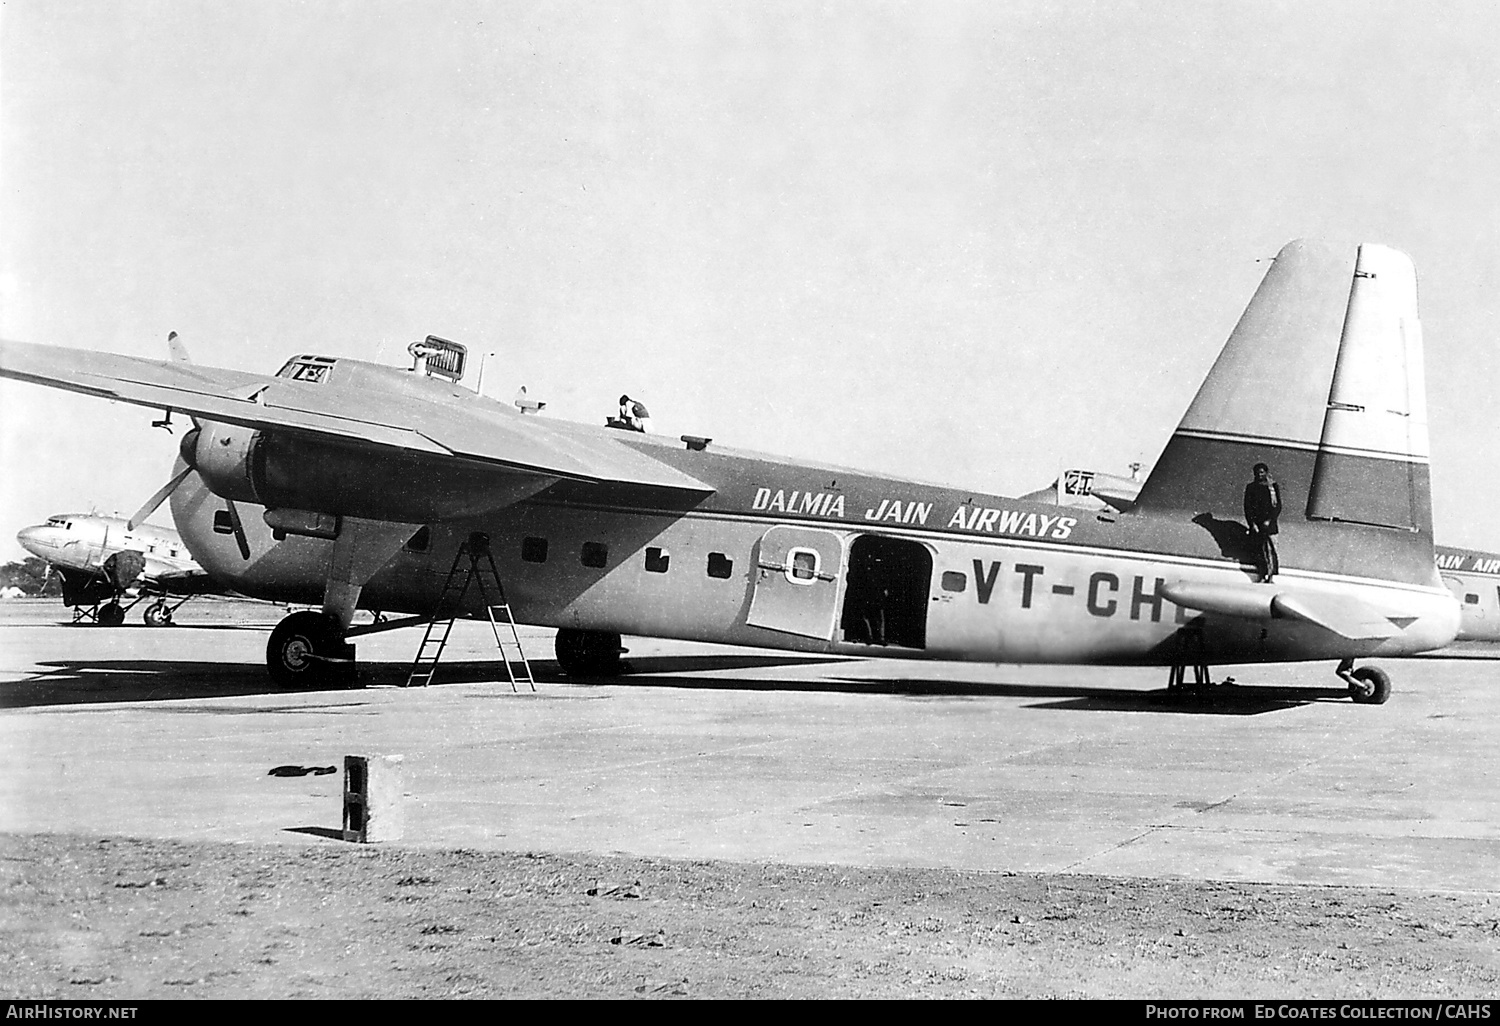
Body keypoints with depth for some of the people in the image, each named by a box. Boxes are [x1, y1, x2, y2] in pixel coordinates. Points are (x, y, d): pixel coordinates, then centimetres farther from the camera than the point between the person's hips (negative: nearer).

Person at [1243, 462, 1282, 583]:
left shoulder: (1274, 487, 6)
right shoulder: (1251, 487, 11)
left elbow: (1278, 506, 2)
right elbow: (1247, 507, 7)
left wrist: (1269, 520, -9)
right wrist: (1252, 523, -4)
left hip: (1269, 523, -2)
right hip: (1256, 523, 2)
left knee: (1270, 549, -11)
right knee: (1259, 550, -2)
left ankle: (1271, 576, -12)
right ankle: (1263, 576, -1)